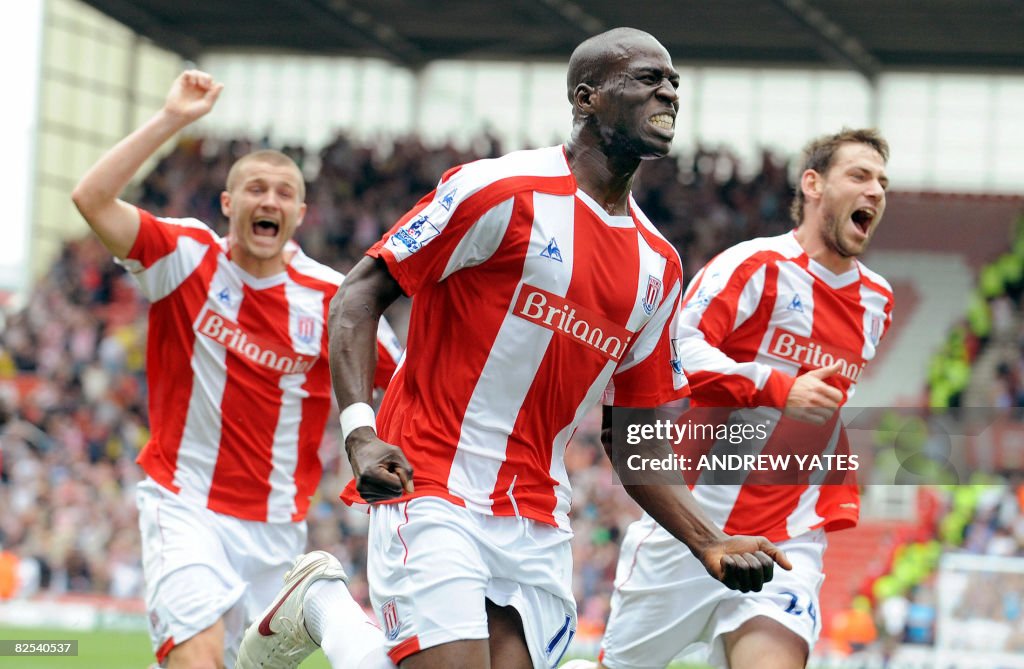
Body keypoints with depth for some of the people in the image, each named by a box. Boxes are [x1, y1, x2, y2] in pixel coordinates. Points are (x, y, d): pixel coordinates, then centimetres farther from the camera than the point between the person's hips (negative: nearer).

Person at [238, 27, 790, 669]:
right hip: (435, 492, -6)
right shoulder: (504, 192, -7)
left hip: (539, 528, 6)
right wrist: (360, 431, -19)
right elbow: (362, 293, -6)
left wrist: (710, 543, 6)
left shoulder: (658, 266, 12)